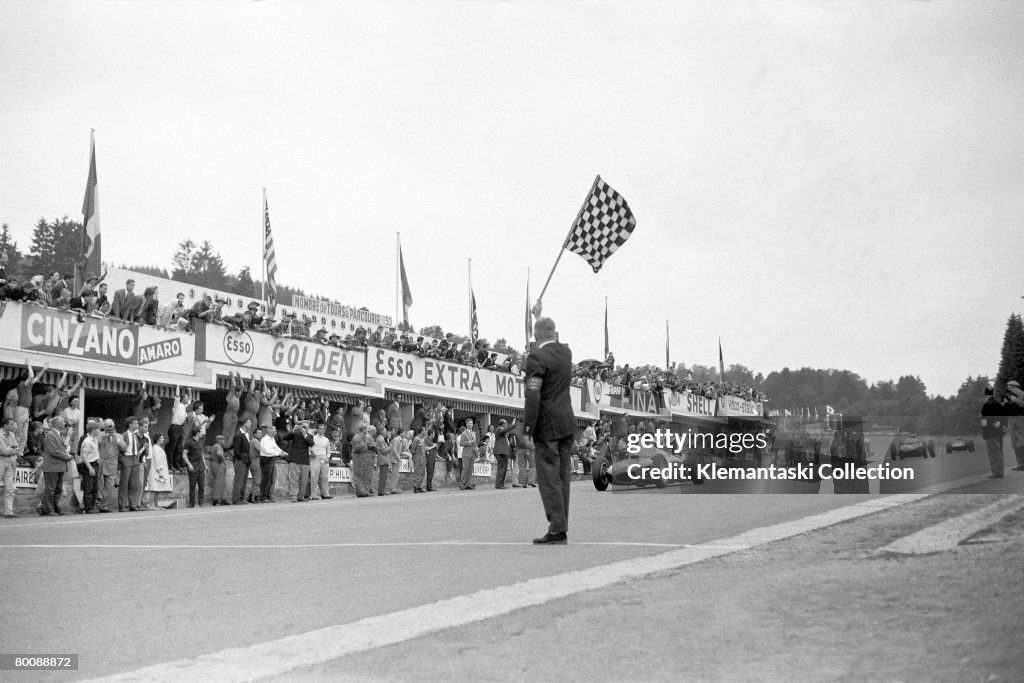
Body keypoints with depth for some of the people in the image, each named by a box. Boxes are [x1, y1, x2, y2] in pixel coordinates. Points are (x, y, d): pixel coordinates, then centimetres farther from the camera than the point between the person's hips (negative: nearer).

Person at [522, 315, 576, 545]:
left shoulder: (536, 357, -14)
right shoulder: (565, 352, 9)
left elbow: (533, 398, -18)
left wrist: (526, 430, -14)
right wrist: (539, 316, 43)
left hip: (548, 426, -7)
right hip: (567, 423, 8)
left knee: (549, 478, -5)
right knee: (562, 478, 10)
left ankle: (557, 530, -7)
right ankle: (561, 528, 13)